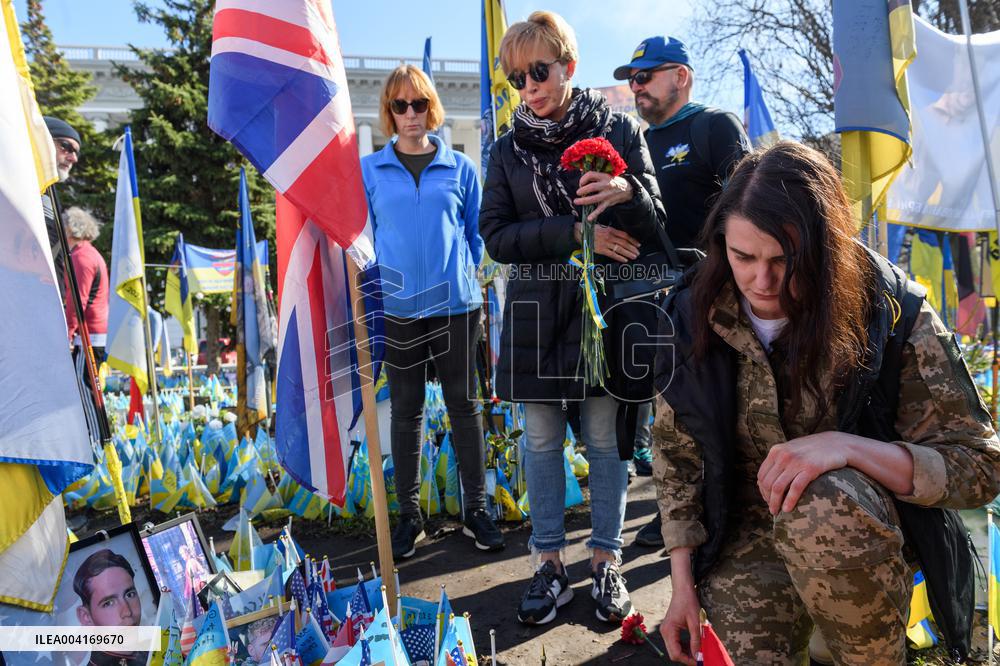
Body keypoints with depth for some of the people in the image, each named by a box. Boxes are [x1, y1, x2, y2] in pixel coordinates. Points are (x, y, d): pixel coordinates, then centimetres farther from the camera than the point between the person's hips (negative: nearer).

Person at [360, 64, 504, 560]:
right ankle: (408, 515, 20)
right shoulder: (369, 170, 6)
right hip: (397, 307, 0)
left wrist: (461, 275, 4)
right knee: (406, 410, 8)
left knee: (464, 404, 6)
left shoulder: (460, 168, 7)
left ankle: (476, 509, 19)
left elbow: (477, 234, 12)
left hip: (455, 303, 0)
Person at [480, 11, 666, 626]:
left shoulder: (619, 129, 2)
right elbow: (496, 236, -4)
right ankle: (550, 562, 23)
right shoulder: (508, 150, 7)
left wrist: (627, 192, -24)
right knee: (541, 440, 8)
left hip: (604, 305, -1)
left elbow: (657, 224, -1)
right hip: (536, 310, 2)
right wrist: (575, 233, -15)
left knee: (605, 438, 6)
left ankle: (606, 561, 23)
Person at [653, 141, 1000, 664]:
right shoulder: (692, 317, -9)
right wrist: (683, 583, -1)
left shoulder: (893, 313, -16)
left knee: (823, 502, -34)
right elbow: (674, 454, 1)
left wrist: (847, 447, -32)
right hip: (745, 537, 2)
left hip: (869, 535, -1)